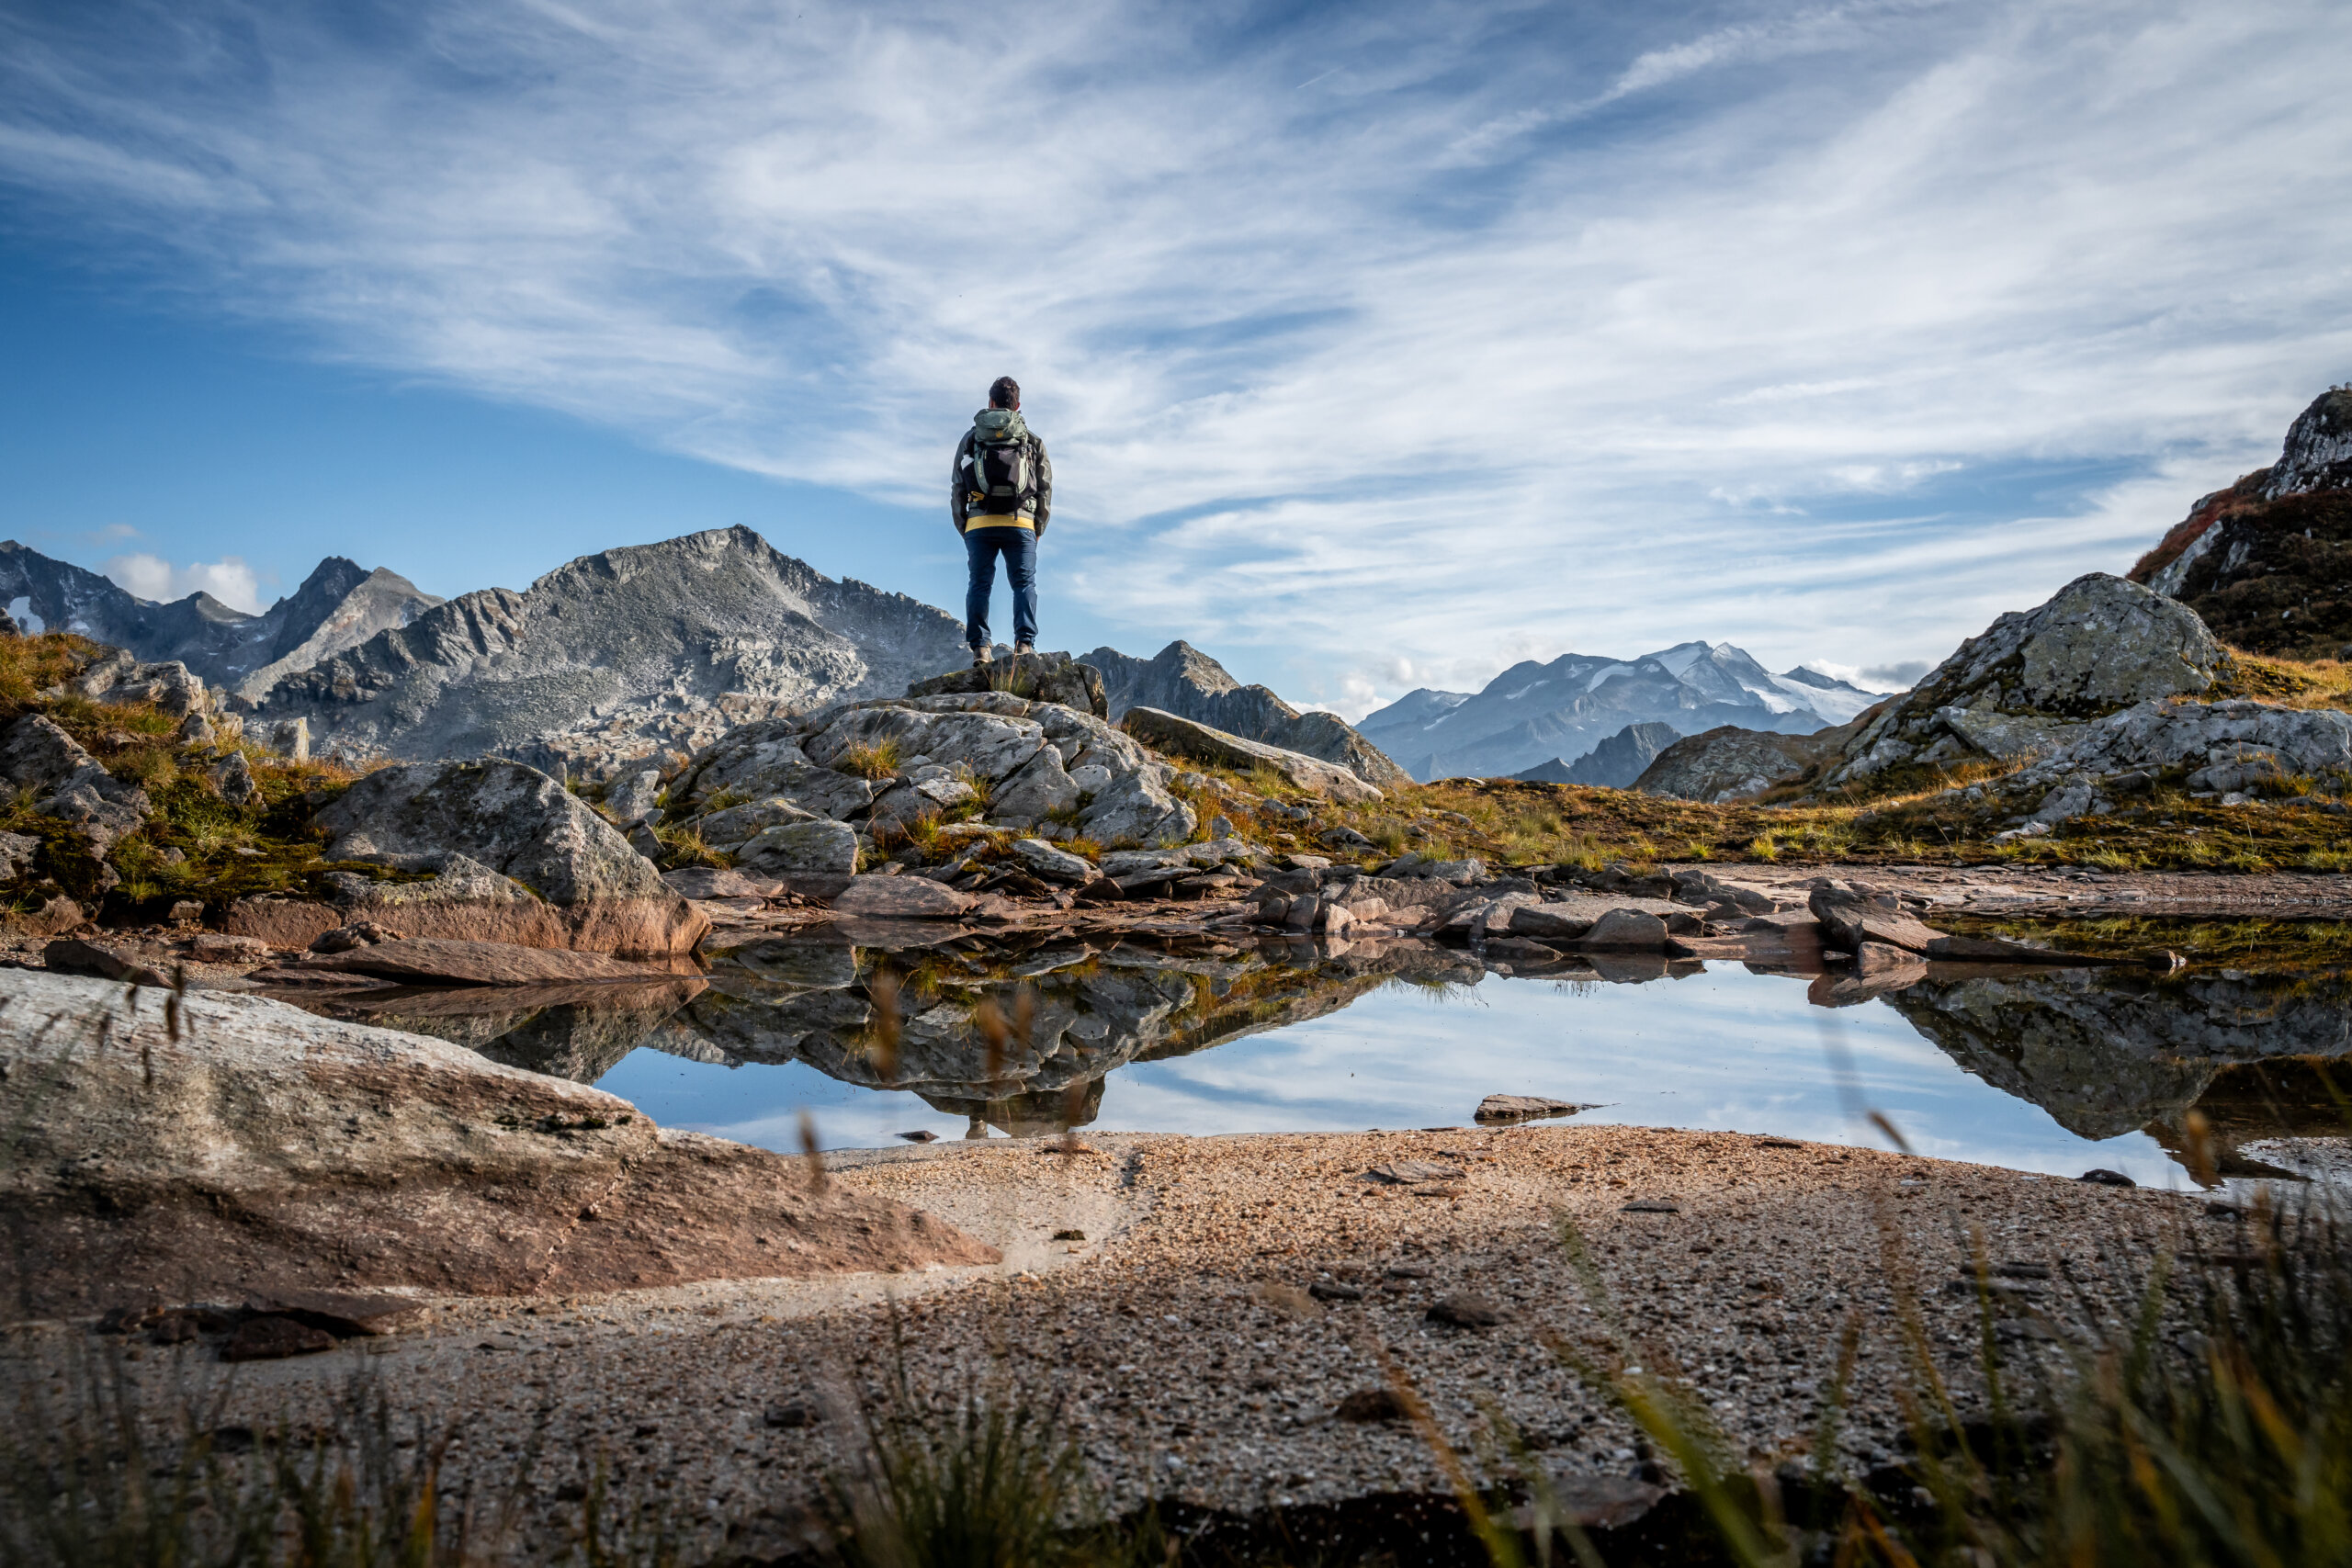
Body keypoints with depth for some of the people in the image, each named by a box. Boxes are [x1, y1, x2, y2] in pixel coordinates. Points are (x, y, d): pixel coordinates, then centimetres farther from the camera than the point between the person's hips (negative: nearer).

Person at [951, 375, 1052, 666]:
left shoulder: (971, 438, 14)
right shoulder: (1033, 440, 13)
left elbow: (956, 486, 11)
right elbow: (1046, 487, 11)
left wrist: (962, 526, 17)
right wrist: (1038, 528, 17)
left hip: (979, 523, 1)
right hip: (1020, 523, -1)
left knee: (979, 584, 4)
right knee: (1024, 582, -1)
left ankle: (979, 647, -4)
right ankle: (1025, 641, -18)